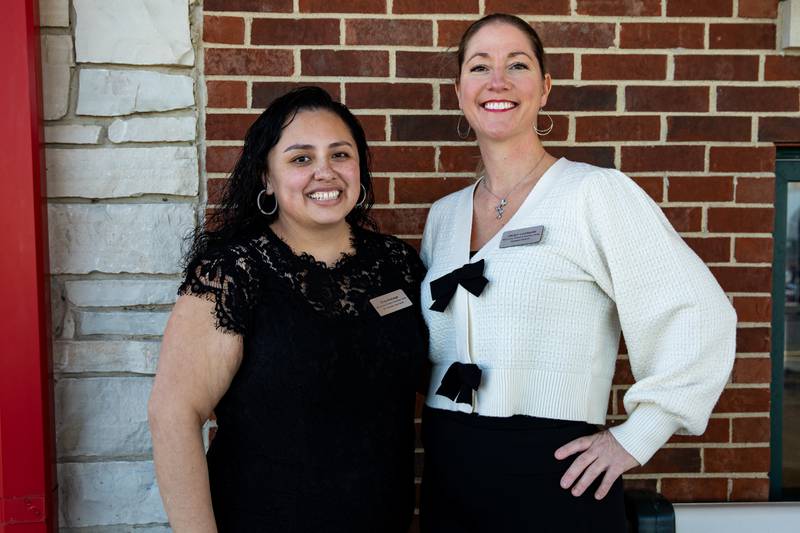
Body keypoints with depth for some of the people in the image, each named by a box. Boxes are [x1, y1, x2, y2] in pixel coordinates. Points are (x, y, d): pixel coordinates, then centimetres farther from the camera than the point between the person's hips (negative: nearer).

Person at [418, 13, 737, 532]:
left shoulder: (595, 192, -10)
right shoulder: (443, 215, 7)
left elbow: (701, 317, -13)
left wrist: (634, 437, -12)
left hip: (553, 476, -5)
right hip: (446, 475, 6)